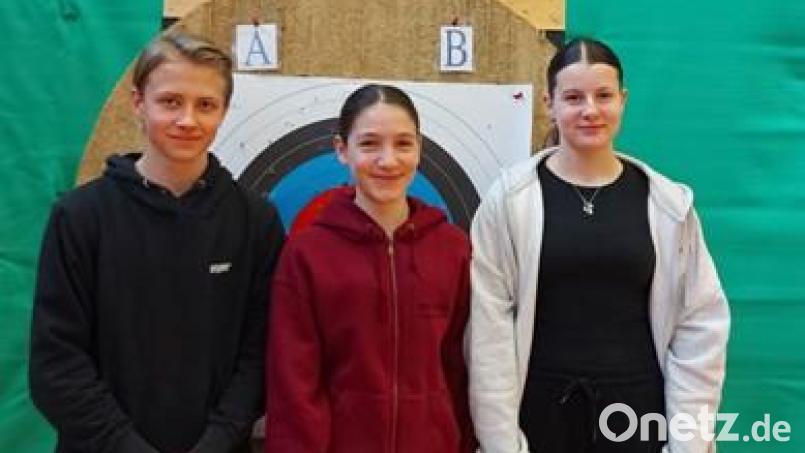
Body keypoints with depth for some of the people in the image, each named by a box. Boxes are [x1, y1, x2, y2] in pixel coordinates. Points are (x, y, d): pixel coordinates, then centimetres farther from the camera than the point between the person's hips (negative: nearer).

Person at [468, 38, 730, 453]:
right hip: (540, 406, -1)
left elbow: (699, 325, 0)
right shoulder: (511, 198, -8)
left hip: (638, 410, 2)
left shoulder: (667, 203, -2)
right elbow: (489, 326, -9)